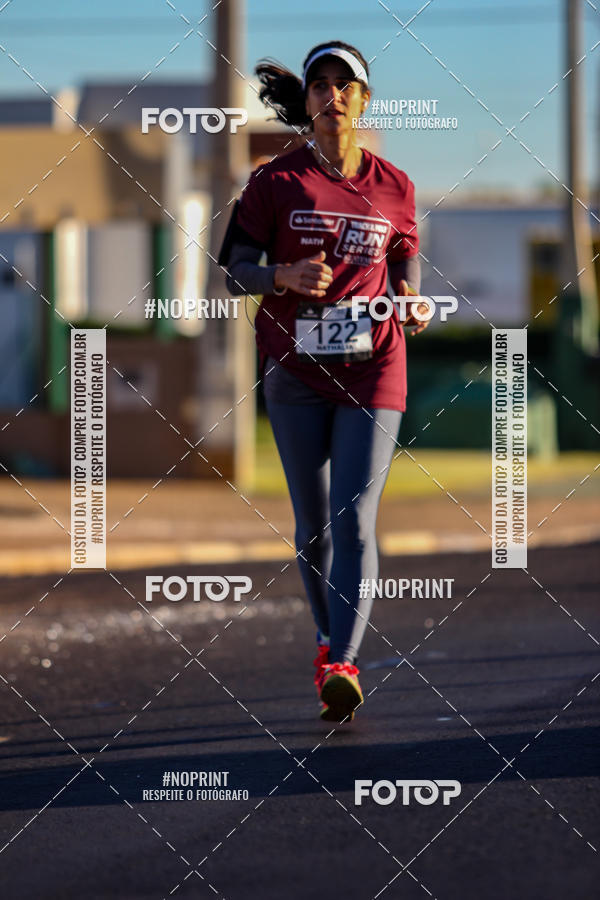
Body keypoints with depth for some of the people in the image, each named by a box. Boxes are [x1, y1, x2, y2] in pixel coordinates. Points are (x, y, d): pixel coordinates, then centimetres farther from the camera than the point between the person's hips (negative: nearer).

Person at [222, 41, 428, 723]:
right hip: (295, 369, 1)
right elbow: (235, 270, 0)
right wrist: (285, 275, -20)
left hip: (373, 368, -1)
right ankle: (328, 636, 30)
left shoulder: (393, 188, 5)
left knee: (354, 518, -13)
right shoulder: (276, 181, 1)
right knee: (312, 523, 8)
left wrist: (411, 298, -4)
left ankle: (343, 665, -22)